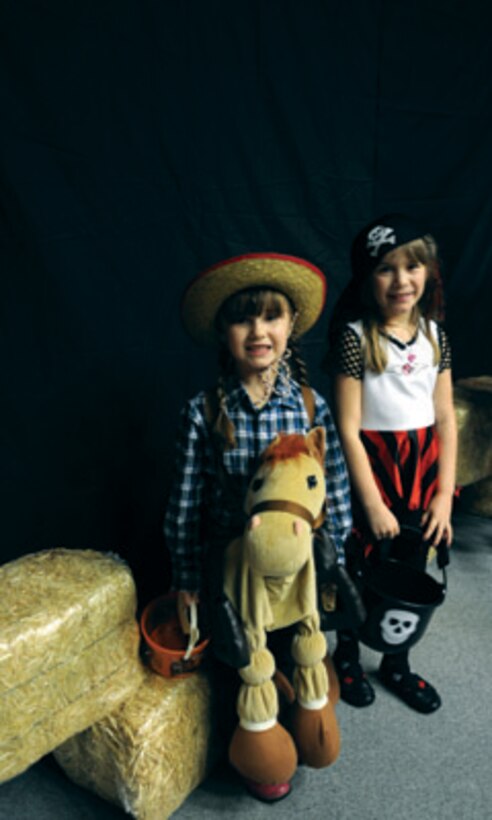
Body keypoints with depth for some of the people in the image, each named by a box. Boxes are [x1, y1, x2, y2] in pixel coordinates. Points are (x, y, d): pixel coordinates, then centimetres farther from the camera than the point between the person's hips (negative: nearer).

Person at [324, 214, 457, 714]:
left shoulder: (433, 332, 2)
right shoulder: (354, 336, -14)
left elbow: (445, 419, 4)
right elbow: (348, 428, -15)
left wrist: (444, 494, 0)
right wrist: (373, 503, -13)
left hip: (423, 468, 5)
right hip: (371, 468, -4)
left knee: (411, 575, 17)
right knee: (360, 572, 12)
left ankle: (397, 664, 42)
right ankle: (347, 659, 40)